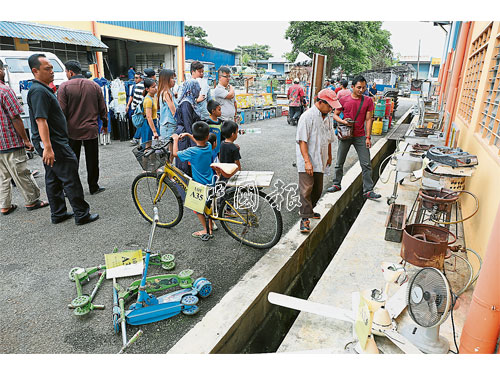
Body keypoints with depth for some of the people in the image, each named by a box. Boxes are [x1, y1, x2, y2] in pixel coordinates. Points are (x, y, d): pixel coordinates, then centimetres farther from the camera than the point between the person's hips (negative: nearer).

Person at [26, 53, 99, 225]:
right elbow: (41, 121, -24)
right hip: (53, 143, -11)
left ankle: (58, 214, 24)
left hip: (51, 143, 11)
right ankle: (82, 214, 1)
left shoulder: (44, 89, 17)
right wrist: (48, 147, -29)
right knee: (71, 178, -6)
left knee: (53, 180, 14)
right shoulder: (39, 91, -17)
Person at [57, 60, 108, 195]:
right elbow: (103, 108, 7)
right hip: (91, 130, 2)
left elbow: (61, 111, -9)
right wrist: (105, 124, 19)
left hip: (72, 130, -1)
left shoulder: (64, 87, -6)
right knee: (92, 160, 9)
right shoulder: (95, 86, 3)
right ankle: (93, 187, 17)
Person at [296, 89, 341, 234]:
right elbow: (302, 140, -19)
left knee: (317, 189, 13)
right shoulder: (307, 116, -14)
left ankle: (308, 210, 32)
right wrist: (307, 161, -24)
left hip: (319, 161, 8)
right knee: (306, 188, -11)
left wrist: (329, 156, 28)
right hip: (306, 161, -8)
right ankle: (305, 218, -5)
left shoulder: (326, 117, 12)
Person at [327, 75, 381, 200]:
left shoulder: (368, 101, 1)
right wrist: (343, 121, -14)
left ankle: (368, 190, 5)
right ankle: (336, 184, 26)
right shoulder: (344, 100, 0)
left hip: (360, 136, 0)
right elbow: (335, 115, 6)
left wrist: (368, 137, -5)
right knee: (339, 163, 9)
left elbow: (368, 119, 1)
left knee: (366, 164, -2)